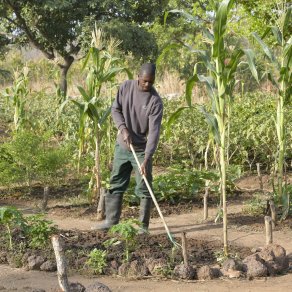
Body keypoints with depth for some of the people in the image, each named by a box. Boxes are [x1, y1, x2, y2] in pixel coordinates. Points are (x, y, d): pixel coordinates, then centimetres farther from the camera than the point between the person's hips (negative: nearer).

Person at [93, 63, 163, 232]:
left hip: (141, 150, -4)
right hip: (122, 146, 4)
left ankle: (143, 225, 5)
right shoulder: (126, 87, -5)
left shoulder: (155, 102, -18)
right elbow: (115, 109, 3)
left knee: (144, 189, -3)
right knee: (116, 185, 10)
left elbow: (154, 132, -23)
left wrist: (146, 159, -31)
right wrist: (123, 129, -16)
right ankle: (111, 221, 19)